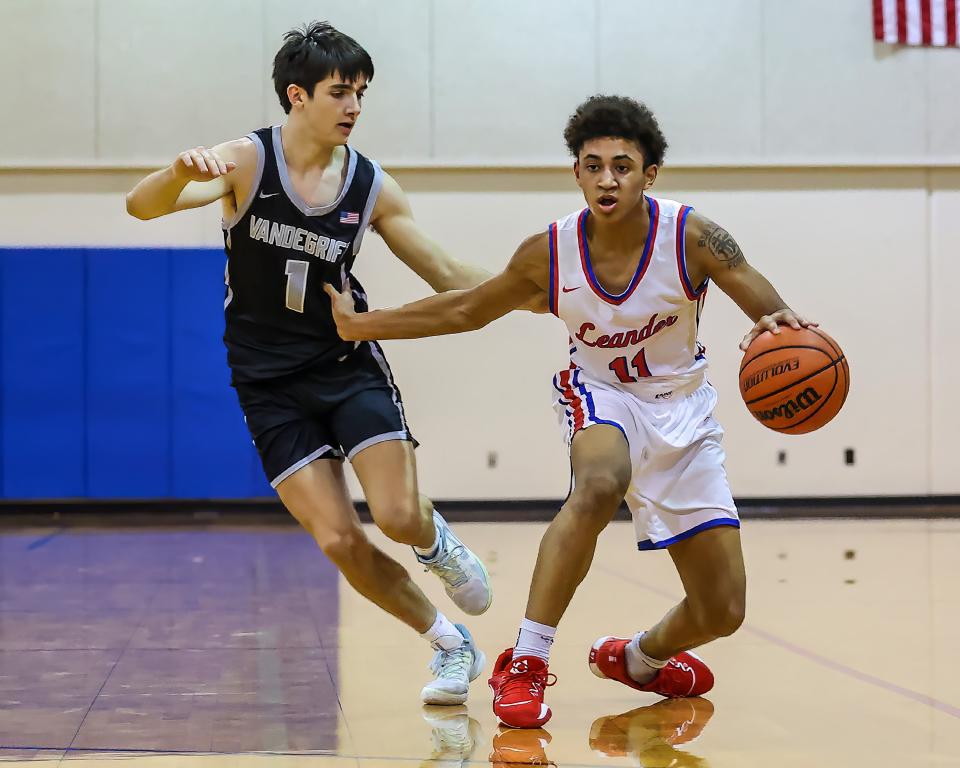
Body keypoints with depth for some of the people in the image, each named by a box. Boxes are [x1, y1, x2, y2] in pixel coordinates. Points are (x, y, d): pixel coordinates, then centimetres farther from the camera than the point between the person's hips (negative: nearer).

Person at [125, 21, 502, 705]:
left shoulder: (371, 186, -3)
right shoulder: (246, 161, -10)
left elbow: (452, 278, 4)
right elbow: (142, 206, -25)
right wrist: (180, 173, -47)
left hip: (349, 365, 1)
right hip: (270, 384, -1)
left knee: (399, 516, -17)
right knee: (339, 541, -10)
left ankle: (437, 545, 23)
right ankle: (451, 646, 11)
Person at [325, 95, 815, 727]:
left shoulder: (692, 237, -22)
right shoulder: (550, 252, -16)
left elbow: (775, 314, -24)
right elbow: (467, 310, 0)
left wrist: (782, 326, -49)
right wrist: (360, 324, 1)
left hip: (682, 409, 1)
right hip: (601, 394, -1)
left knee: (722, 611, 0)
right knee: (601, 484, -40)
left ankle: (639, 658, 35)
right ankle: (525, 663, -30)